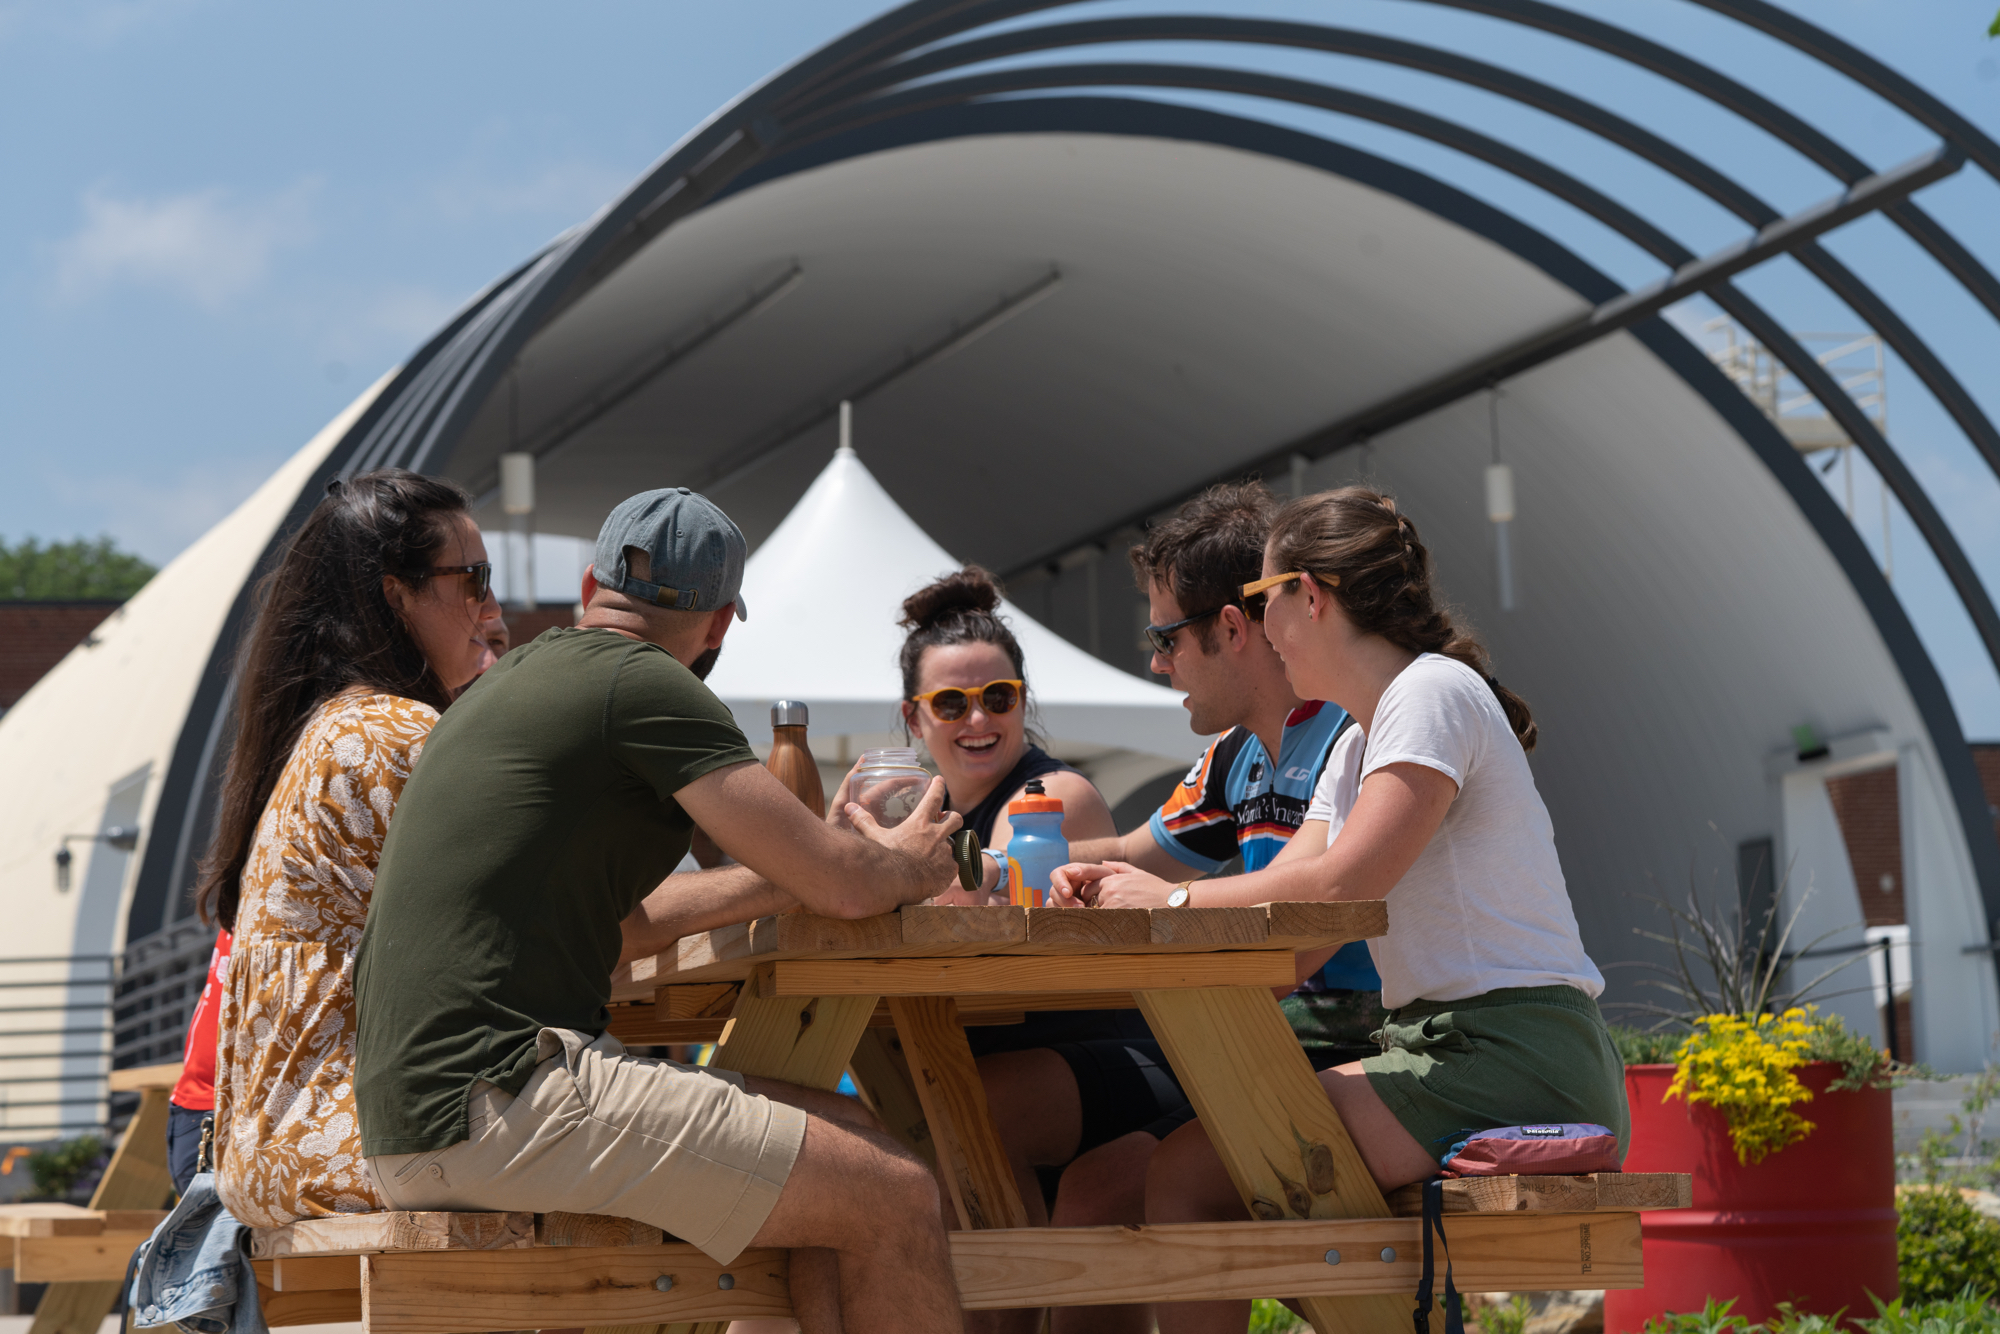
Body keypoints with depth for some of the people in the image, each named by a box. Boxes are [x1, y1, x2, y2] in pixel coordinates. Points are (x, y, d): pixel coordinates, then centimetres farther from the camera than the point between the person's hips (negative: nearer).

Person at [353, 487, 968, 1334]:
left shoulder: (519, 680, 22)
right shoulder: (645, 683, -7)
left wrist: (787, 873, 35)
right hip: (497, 1099, -10)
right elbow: (842, 887, -7)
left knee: (842, 1136, 14)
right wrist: (904, 864, 15)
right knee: (892, 1198, -8)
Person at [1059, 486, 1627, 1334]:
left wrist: (1174, 899, -9)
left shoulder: (1434, 692, -9)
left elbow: (1341, 882, -20)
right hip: (1439, 1043, 10)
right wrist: (1119, 892, 1)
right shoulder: (1356, 748, 22)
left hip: (1511, 1063, -10)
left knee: (1187, 1174, -18)